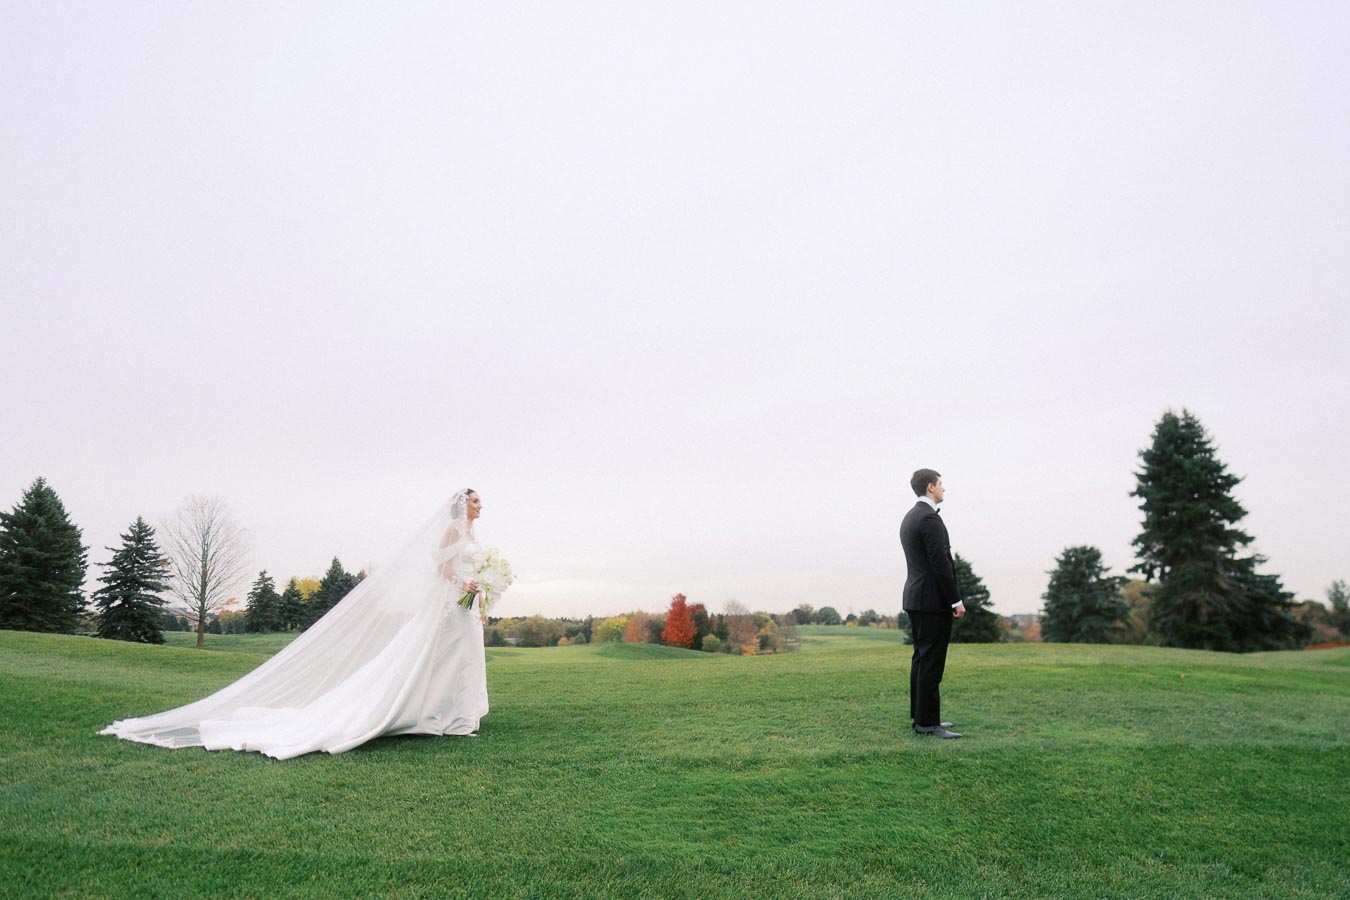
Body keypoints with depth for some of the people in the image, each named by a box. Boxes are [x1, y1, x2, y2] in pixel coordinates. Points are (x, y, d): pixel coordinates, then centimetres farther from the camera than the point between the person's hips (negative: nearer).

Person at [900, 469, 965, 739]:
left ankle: (921, 716, 20)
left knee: (921, 658, 13)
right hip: (934, 600, -10)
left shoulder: (909, 517, 15)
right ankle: (927, 722, -2)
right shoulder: (930, 518, -16)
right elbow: (941, 564, -20)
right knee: (932, 661, -6)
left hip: (916, 597, 10)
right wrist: (956, 601, -16)